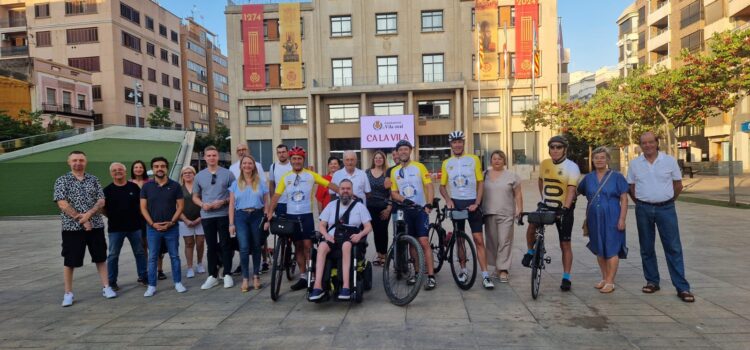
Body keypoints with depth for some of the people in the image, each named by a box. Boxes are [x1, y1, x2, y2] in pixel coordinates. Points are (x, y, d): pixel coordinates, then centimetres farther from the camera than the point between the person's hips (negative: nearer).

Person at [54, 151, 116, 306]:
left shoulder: (93, 180, 7)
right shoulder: (62, 181, -1)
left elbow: (101, 201, 0)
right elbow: (62, 204, -10)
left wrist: (88, 214, -16)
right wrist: (81, 220, -14)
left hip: (96, 225, 2)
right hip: (72, 227, -2)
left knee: (100, 258, 7)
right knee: (70, 261, 4)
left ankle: (106, 287, 16)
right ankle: (68, 293, 16)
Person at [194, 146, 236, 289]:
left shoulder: (227, 174, -1)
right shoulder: (199, 176, 8)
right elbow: (195, 197, 15)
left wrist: (223, 202, -14)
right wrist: (202, 204, -6)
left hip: (224, 215, -2)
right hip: (206, 216, 3)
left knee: (225, 245, 2)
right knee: (211, 246, 9)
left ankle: (227, 275, 12)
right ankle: (212, 276, 17)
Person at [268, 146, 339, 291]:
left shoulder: (311, 175, -3)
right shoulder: (285, 177, 5)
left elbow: (329, 185, -6)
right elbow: (277, 195, 1)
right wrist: (270, 211, -10)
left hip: (306, 215, -3)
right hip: (291, 215, 3)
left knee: (307, 245, -5)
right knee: (298, 246, 10)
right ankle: (303, 277, 19)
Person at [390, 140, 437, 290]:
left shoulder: (419, 167, -2)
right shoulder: (394, 171, 7)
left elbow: (429, 186, -7)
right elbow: (394, 193, 6)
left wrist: (429, 204, -21)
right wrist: (404, 199, -14)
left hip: (421, 209, -4)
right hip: (406, 211, 4)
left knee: (424, 242, -10)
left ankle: (431, 276, -7)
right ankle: (417, 272, 25)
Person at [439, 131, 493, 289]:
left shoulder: (473, 159, 0)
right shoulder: (446, 163, 5)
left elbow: (480, 183, 0)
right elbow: (442, 186, 8)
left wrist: (477, 203, -10)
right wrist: (448, 200, -9)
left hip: (472, 203, -2)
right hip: (456, 203, 2)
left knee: (479, 240, -5)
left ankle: (485, 276, -1)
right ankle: (463, 270, 25)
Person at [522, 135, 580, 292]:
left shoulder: (572, 167, -12)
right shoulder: (545, 163, 2)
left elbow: (571, 190, -24)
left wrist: (565, 208, -36)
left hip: (564, 209, -3)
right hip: (546, 206, 4)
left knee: (565, 244, 1)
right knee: (532, 226, -22)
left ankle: (566, 278, 11)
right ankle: (530, 252, 7)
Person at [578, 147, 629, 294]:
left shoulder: (616, 177, -2)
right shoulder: (588, 178, 7)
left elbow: (624, 199, -4)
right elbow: (577, 192, 15)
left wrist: (622, 219, -11)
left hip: (611, 219, -4)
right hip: (594, 219, 4)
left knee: (611, 250, -2)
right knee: (599, 250, 11)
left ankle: (610, 282, 6)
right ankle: (604, 278, 24)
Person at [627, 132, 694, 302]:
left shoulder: (669, 161, -1)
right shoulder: (634, 163, 3)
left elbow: (678, 185, 7)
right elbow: (631, 187, 11)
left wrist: (667, 201, 10)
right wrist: (641, 203, 8)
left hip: (666, 209, -2)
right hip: (643, 210, 2)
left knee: (674, 248, -2)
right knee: (647, 248, 9)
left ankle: (682, 287, 3)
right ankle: (652, 282, 21)